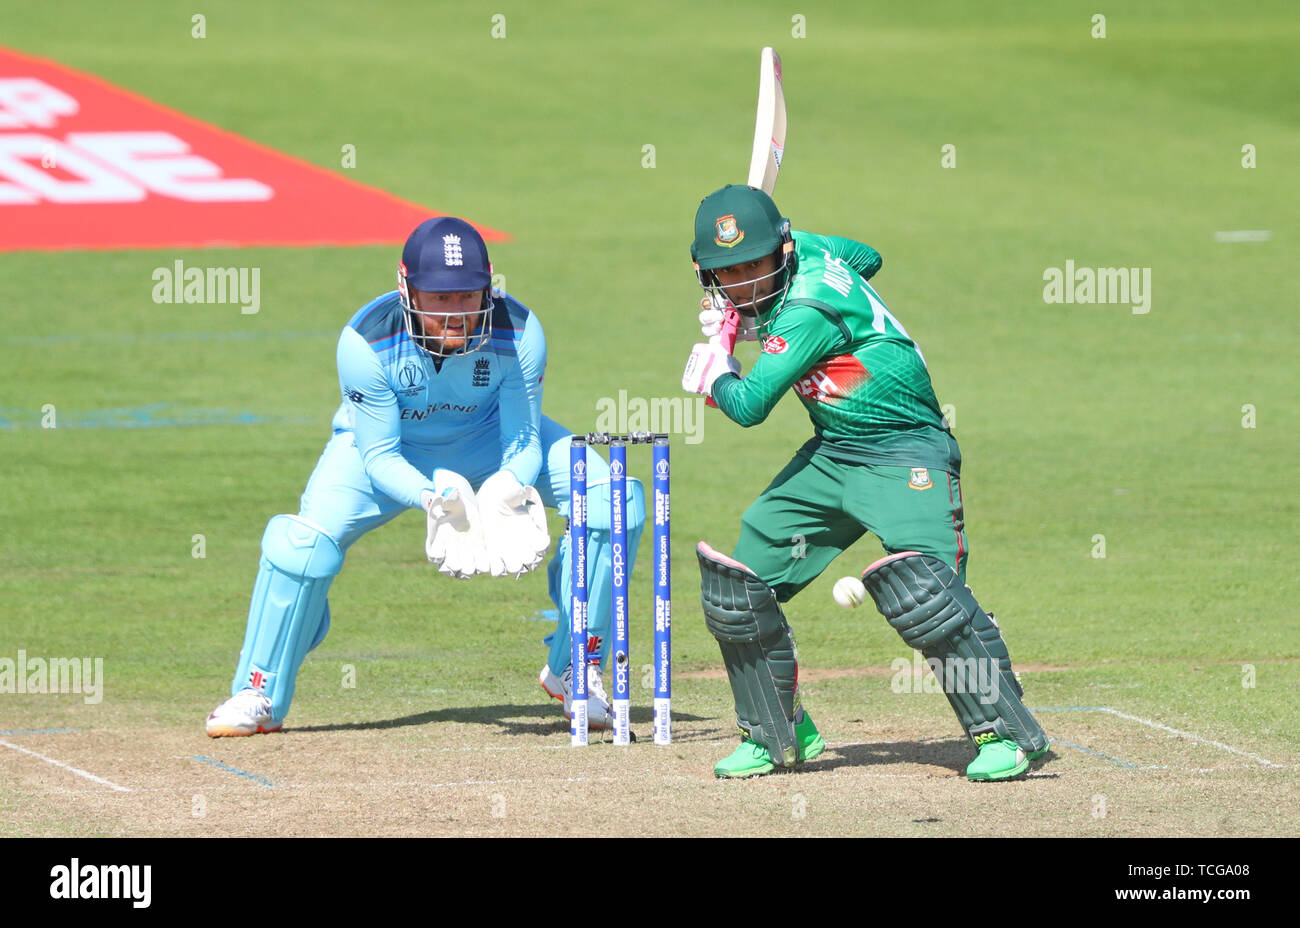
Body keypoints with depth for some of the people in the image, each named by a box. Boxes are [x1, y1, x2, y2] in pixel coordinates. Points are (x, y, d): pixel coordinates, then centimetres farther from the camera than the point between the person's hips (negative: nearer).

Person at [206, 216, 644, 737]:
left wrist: (505, 490, -43)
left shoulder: (517, 333, -29)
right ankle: (260, 698, -3)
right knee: (305, 542, -26)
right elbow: (379, 456, -25)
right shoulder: (366, 342, -33)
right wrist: (432, 496, -45)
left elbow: (522, 443, -20)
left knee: (613, 498, -18)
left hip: (486, 436, 2)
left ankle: (574, 669, -1)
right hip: (387, 446, -2)